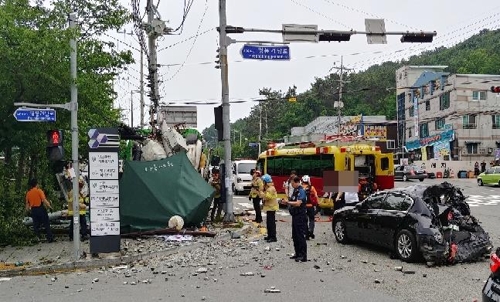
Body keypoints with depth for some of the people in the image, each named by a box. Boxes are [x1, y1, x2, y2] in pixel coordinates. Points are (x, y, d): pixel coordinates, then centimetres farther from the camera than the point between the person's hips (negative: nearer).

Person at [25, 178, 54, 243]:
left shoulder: (28, 193, 7)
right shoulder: (39, 191, -7)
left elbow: (27, 203, 9)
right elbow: (44, 200, -16)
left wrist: (28, 209, 21)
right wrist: (49, 206, -10)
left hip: (33, 210, 4)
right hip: (40, 208, -4)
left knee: (36, 225, 10)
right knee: (46, 224, 2)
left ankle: (37, 238, 10)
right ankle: (50, 238, 0)